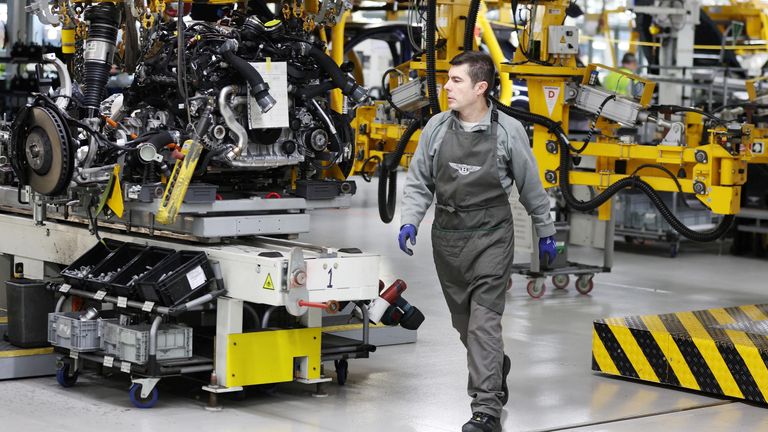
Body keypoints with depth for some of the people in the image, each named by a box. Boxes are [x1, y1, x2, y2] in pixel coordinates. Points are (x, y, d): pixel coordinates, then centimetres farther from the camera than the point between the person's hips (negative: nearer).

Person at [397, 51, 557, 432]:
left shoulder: (508, 131, -6)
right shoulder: (436, 128, 1)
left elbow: (531, 186, 4)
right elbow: (418, 182, 6)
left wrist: (545, 232, 10)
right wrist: (409, 221, -9)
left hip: (490, 236, -4)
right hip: (446, 235, 4)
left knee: (484, 321, -10)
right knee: (463, 321, 15)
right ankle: (495, 369, 43)